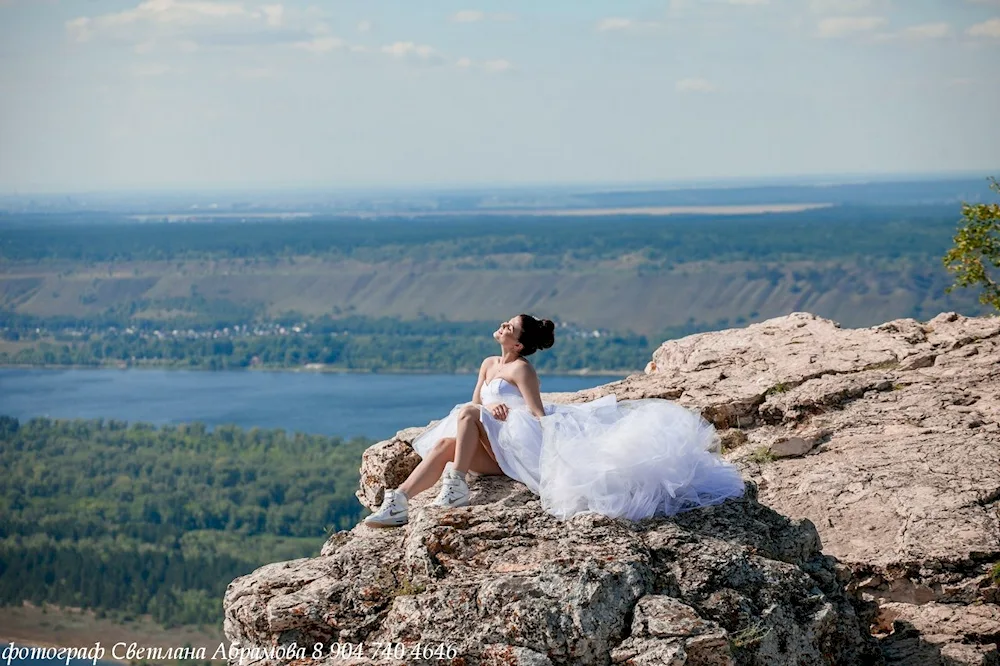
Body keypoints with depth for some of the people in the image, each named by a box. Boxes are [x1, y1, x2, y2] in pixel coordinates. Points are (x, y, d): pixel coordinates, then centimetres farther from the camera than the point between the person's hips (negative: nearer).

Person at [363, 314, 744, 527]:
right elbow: (477, 404, 14)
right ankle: (397, 504, -25)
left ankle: (457, 487, -27)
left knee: (466, 414, -25)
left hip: (523, 443, -7)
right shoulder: (488, 365, 18)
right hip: (499, 450, 7)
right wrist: (491, 407, -8)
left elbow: (538, 416, -13)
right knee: (444, 445, -14)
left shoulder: (521, 369, -7)